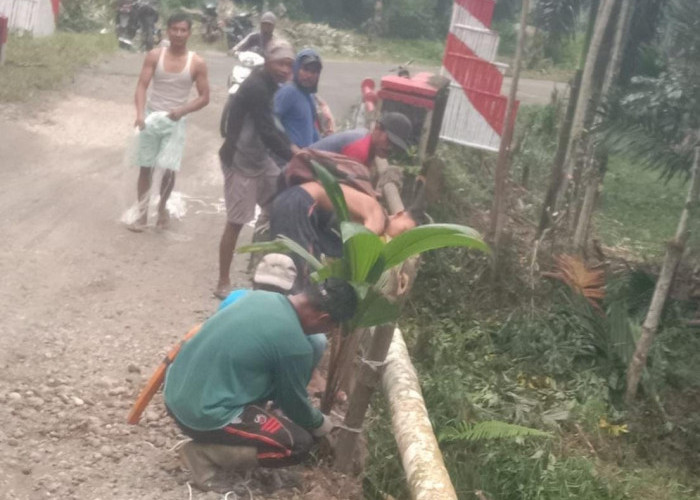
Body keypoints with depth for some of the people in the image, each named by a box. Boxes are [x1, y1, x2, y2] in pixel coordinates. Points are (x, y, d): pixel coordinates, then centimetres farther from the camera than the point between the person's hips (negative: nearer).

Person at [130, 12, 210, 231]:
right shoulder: (154, 56, -5)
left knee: (168, 170, -10)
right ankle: (142, 214, 21)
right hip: (151, 117, 1)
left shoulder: (197, 63, -6)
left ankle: (162, 206, 19)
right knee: (145, 169, 7)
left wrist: (182, 110, -19)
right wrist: (140, 113, -26)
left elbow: (204, 97, -4)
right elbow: (142, 86, -10)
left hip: (175, 121, -1)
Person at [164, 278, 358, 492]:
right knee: (300, 443, -1)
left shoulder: (259, 296, 5)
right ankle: (205, 454, -3)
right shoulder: (294, 345, -18)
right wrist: (323, 426, 21)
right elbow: (294, 404, 0)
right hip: (203, 416, -9)